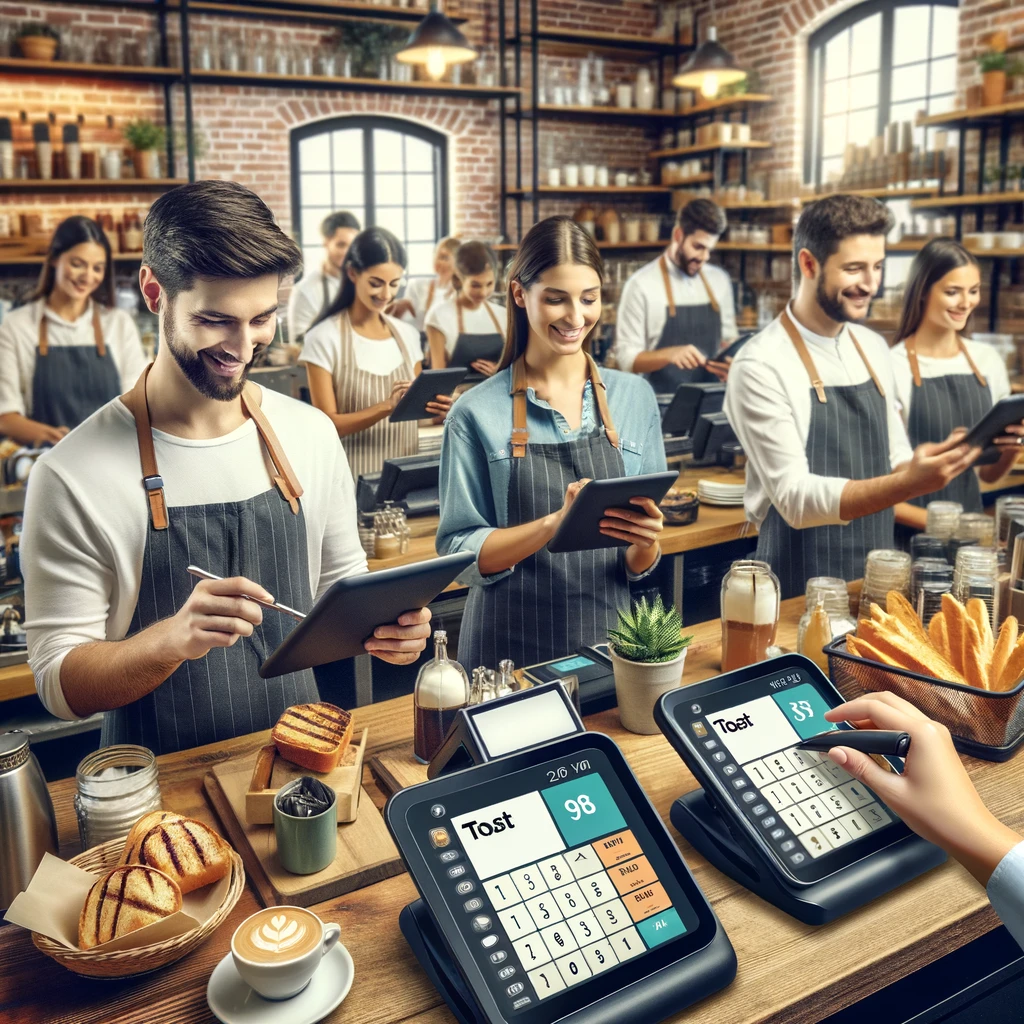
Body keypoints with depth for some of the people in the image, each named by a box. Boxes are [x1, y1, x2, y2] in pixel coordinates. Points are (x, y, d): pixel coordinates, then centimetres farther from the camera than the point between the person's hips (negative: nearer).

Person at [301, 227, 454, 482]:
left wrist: (432, 407, -10)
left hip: (405, 470, 4)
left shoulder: (408, 335, 5)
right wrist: (388, 406, -25)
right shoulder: (324, 338, -10)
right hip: (353, 476, -4)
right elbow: (328, 425, -12)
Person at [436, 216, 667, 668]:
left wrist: (645, 543, -18)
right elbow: (460, 555, -10)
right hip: (510, 648, -2)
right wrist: (555, 522, -24)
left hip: (608, 639, 2)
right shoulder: (477, 414, -8)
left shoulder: (635, 398, 0)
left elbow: (639, 566, 4)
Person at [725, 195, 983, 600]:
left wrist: (932, 466, -8)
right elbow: (795, 497, -22)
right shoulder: (761, 366, -17)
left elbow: (895, 461, 13)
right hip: (800, 592, -6)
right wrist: (909, 483, -31)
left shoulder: (873, 349, 5)